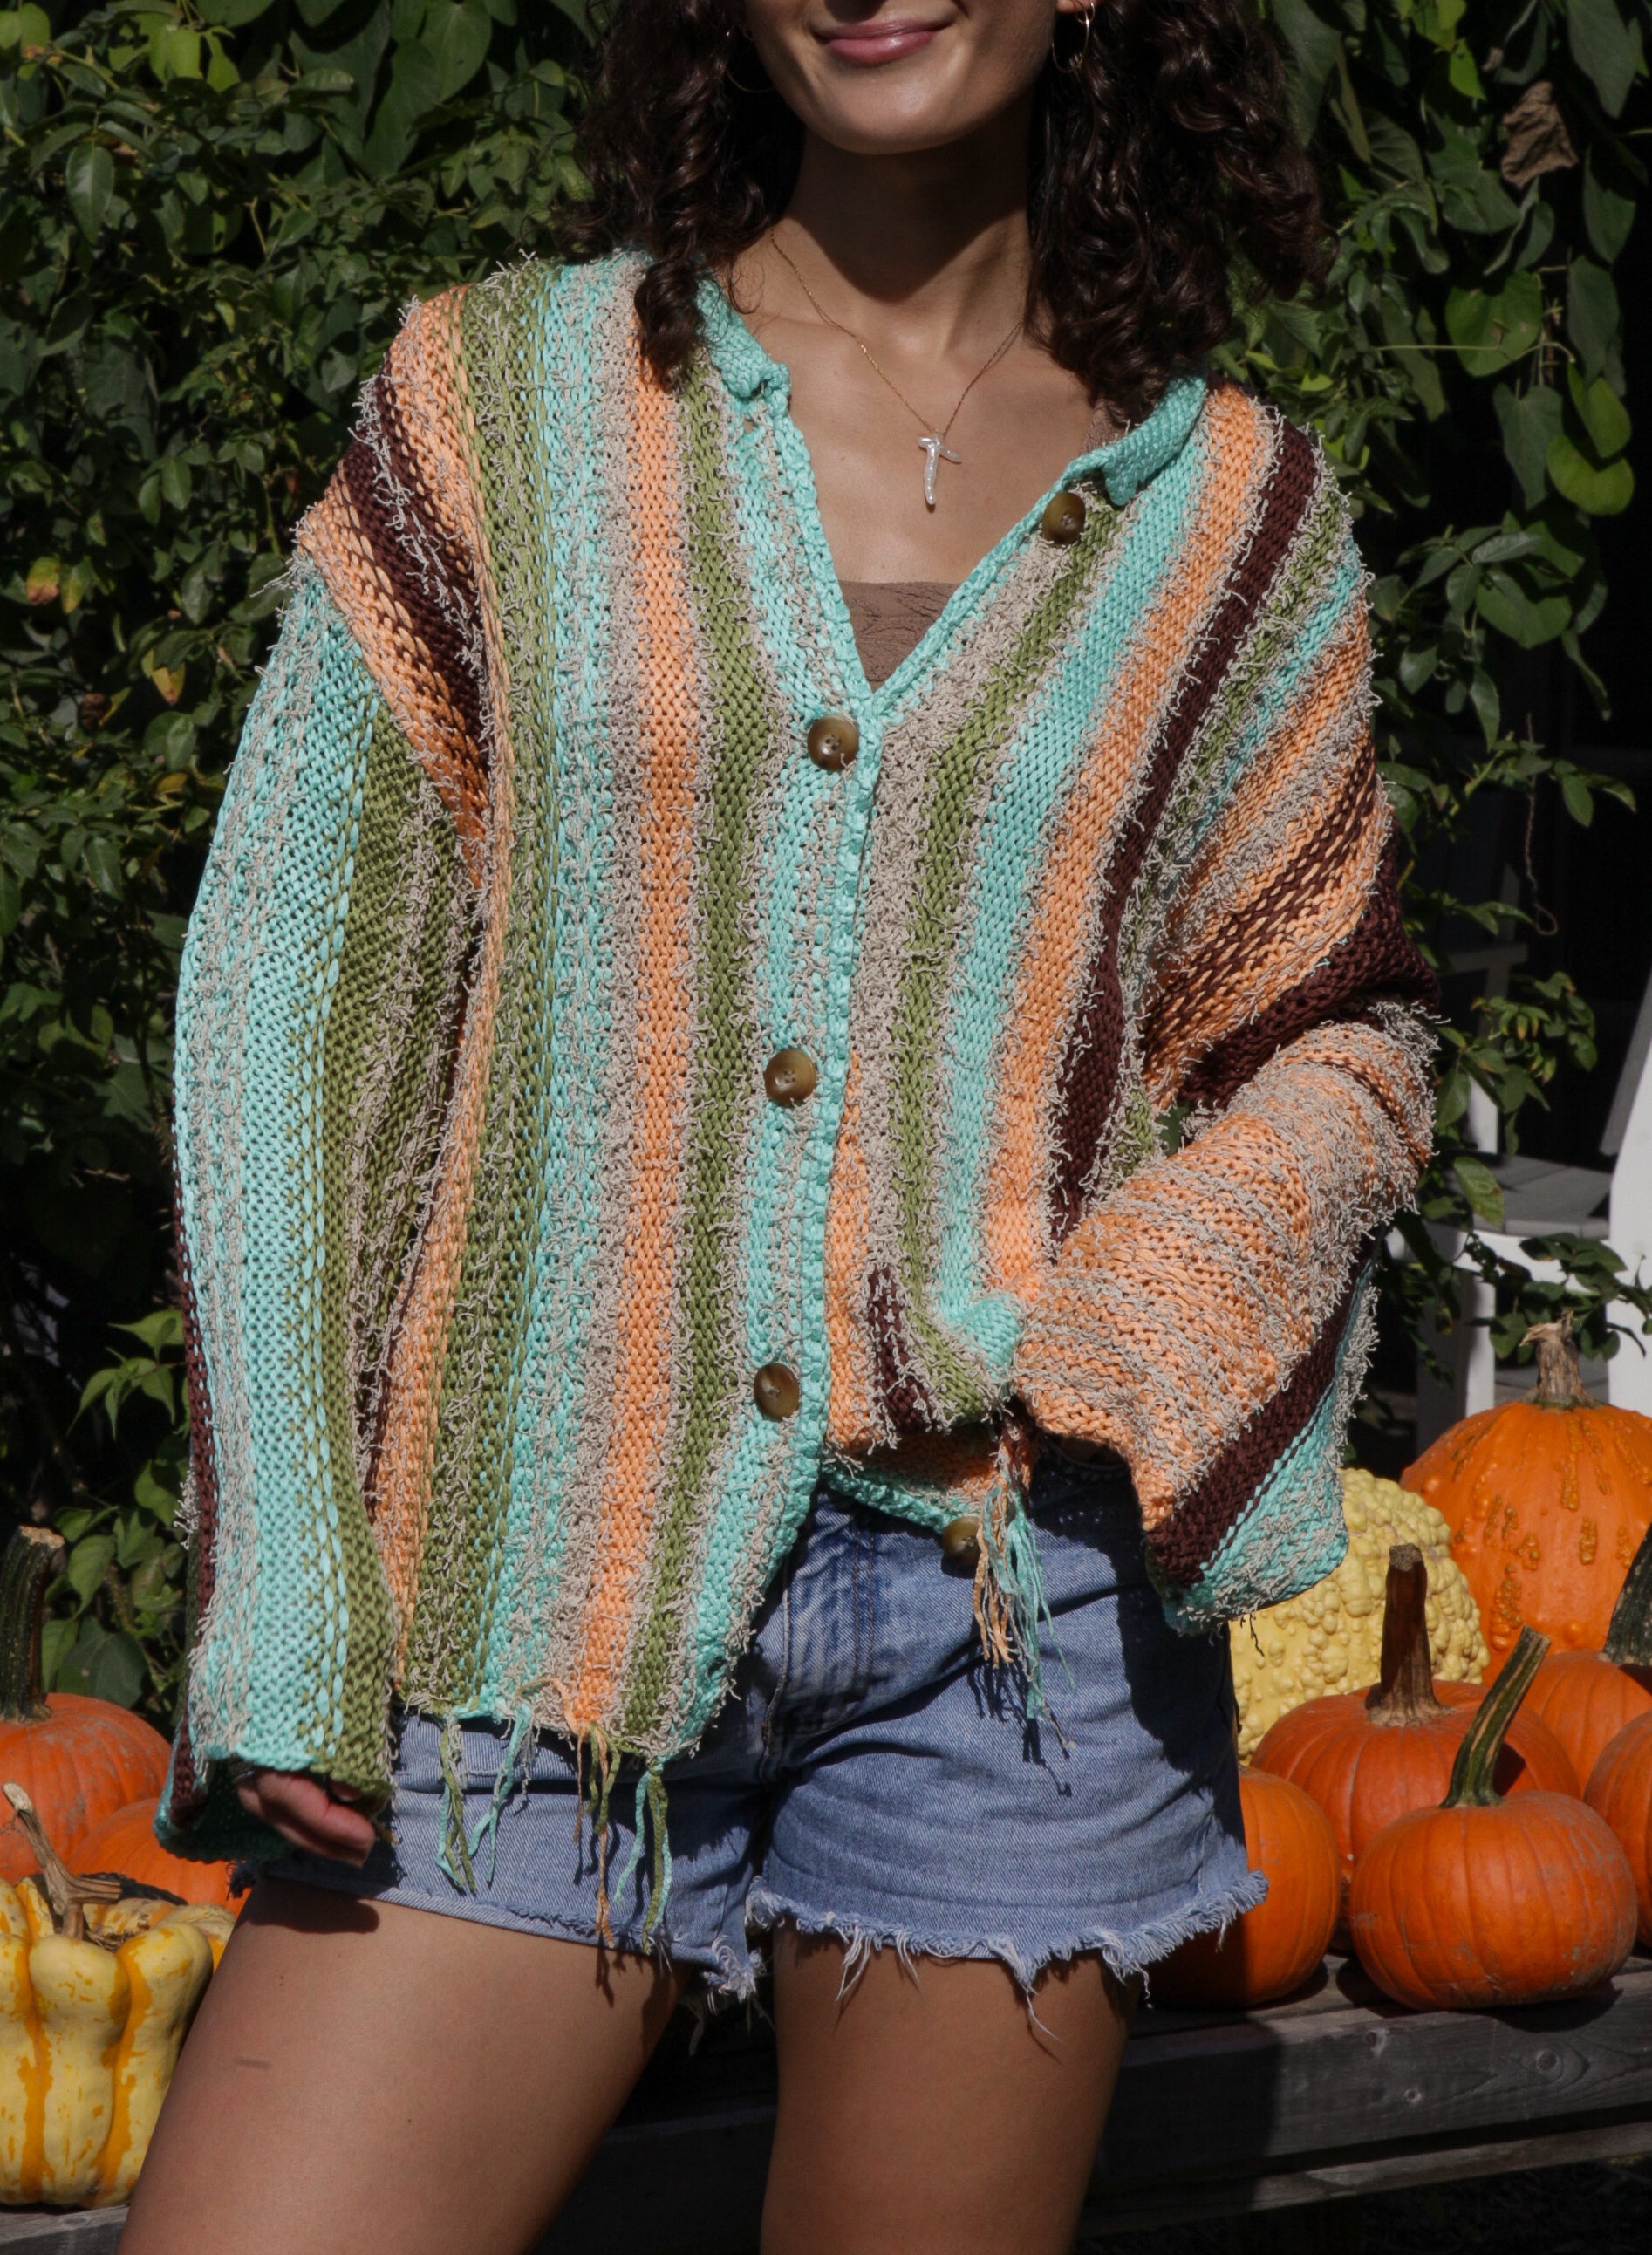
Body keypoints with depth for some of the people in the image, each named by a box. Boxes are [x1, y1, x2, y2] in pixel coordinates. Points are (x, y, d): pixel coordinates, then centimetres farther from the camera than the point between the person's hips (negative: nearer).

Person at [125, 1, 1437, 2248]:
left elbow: (1342, 1046, 15)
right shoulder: (503, 394, 4)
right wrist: (283, 1613, -4)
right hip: (546, 1597, 0)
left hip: (1005, 1600, 1)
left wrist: (1123, 1345, -7)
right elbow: (290, 990, 3)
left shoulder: (1233, 511, 6)